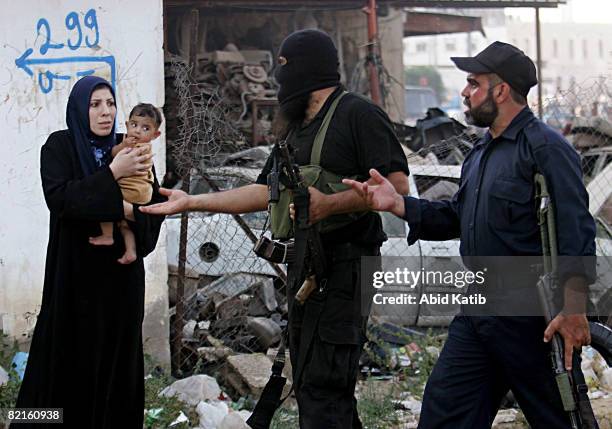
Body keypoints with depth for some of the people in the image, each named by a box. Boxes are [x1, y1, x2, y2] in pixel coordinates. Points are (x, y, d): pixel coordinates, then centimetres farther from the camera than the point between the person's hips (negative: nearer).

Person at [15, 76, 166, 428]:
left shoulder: (128, 149, 7)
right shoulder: (59, 146, -2)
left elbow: (155, 205, 4)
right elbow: (58, 198, -18)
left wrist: (129, 211, -17)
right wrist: (112, 174, -21)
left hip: (121, 272, 3)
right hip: (75, 271, -3)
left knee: (117, 355, 4)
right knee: (71, 356, -3)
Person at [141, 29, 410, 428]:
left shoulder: (358, 115, -9)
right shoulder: (294, 129, 19)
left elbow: (397, 185, -17)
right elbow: (265, 192, 21)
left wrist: (330, 204, -23)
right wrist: (192, 201, 18)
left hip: (343, 270, -10)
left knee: (322, 390, -13)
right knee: (309, 384, 14)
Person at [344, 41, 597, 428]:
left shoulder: (545, 147, -12)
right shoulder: (480, 154, 17)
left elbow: (575, 230, -19)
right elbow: (457, 218, 21)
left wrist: (574, 309, -25)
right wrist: (398, 204, 8)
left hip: (531, 318, -9)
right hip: (477, 316, 9)